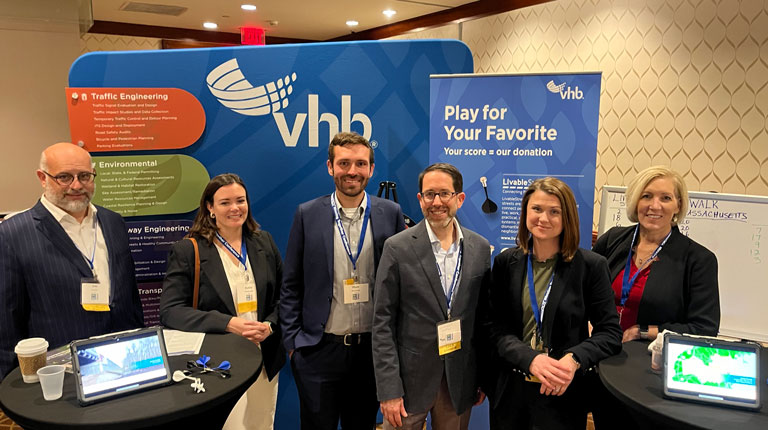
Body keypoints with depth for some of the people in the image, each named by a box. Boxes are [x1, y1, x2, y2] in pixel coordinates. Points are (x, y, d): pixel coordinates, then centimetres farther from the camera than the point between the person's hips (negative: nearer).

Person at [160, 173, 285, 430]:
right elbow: (170, 310, -13)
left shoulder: (264, 243, 6)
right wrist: (228, 323, -23)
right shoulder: (187, 250, -6)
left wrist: (270, 326, -11)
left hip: (265, 361, 4)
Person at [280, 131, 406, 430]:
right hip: (319, 350, 0)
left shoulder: (391, 214, -2)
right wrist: (292, 340, -3)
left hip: (373, 349, 1)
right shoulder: (307, 214, -3)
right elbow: (291, 285, 1)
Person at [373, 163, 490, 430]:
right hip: (410, 377, -2)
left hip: (460, 380, 3)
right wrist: (388, 390, -11)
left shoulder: (480, 248, 1)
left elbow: (483, 317, 7)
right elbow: (383, 323, -9)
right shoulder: (398, 248, -9)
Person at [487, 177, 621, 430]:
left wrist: (574, 359, -23)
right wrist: (531, 359, -20)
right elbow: (498, 329, -3)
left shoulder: (591, 266, -7)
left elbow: (610, 333, -5)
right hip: (510, 390, 2)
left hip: (563, 393, -2)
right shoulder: (506, 262, -1)